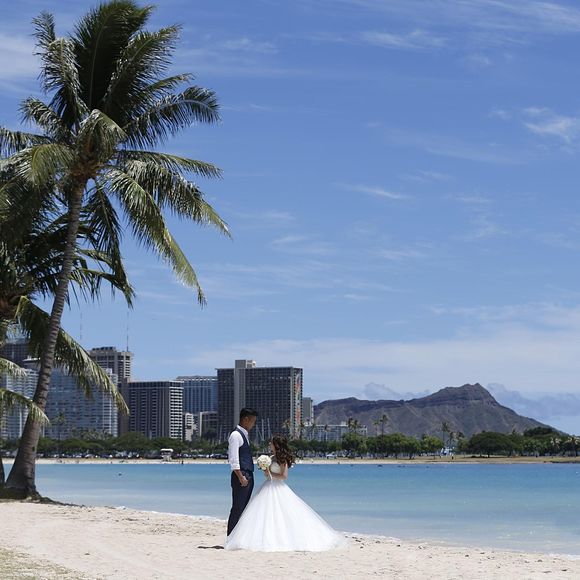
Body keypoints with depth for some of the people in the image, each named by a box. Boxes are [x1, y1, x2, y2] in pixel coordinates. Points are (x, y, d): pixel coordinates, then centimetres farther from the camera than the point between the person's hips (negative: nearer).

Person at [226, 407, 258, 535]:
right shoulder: (236, 435, -12)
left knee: (244, 509, 11)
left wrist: (248, 477, 17)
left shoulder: (245, 434, 18)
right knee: (237, 509, -8)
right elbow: (233, 459, -18)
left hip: (248, 476, 10)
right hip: (241, 476, -10)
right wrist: (241, 477, -21)